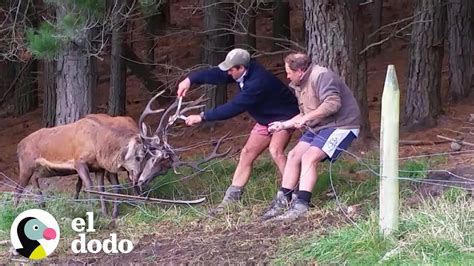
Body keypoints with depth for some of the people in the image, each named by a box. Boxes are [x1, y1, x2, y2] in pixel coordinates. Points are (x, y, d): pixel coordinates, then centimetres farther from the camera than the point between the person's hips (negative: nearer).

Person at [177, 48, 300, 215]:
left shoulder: (257, 82, -36)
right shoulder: (244, 72, -11)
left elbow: (234, 107, -35)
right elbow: (216, 74, -5)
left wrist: (202, 117, -30)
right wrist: (190, 79, -18)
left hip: (283, 117, -9)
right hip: (265, 119, 9)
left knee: (275, 150, -31)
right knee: (247, 153, 6)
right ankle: (231, 199, 10)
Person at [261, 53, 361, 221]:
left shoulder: (321, 76, -18)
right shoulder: (299, 86, 14)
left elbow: (333, 103, -31)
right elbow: (305, 115, 24)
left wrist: (306, 118, -27)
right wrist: (283, 125, 19)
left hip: (341, 125, -10)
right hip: (318, 127, 10)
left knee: (309, 158, -23)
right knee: (293, 155, 0)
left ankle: (301, 205, -25)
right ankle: (283, 201, 4)